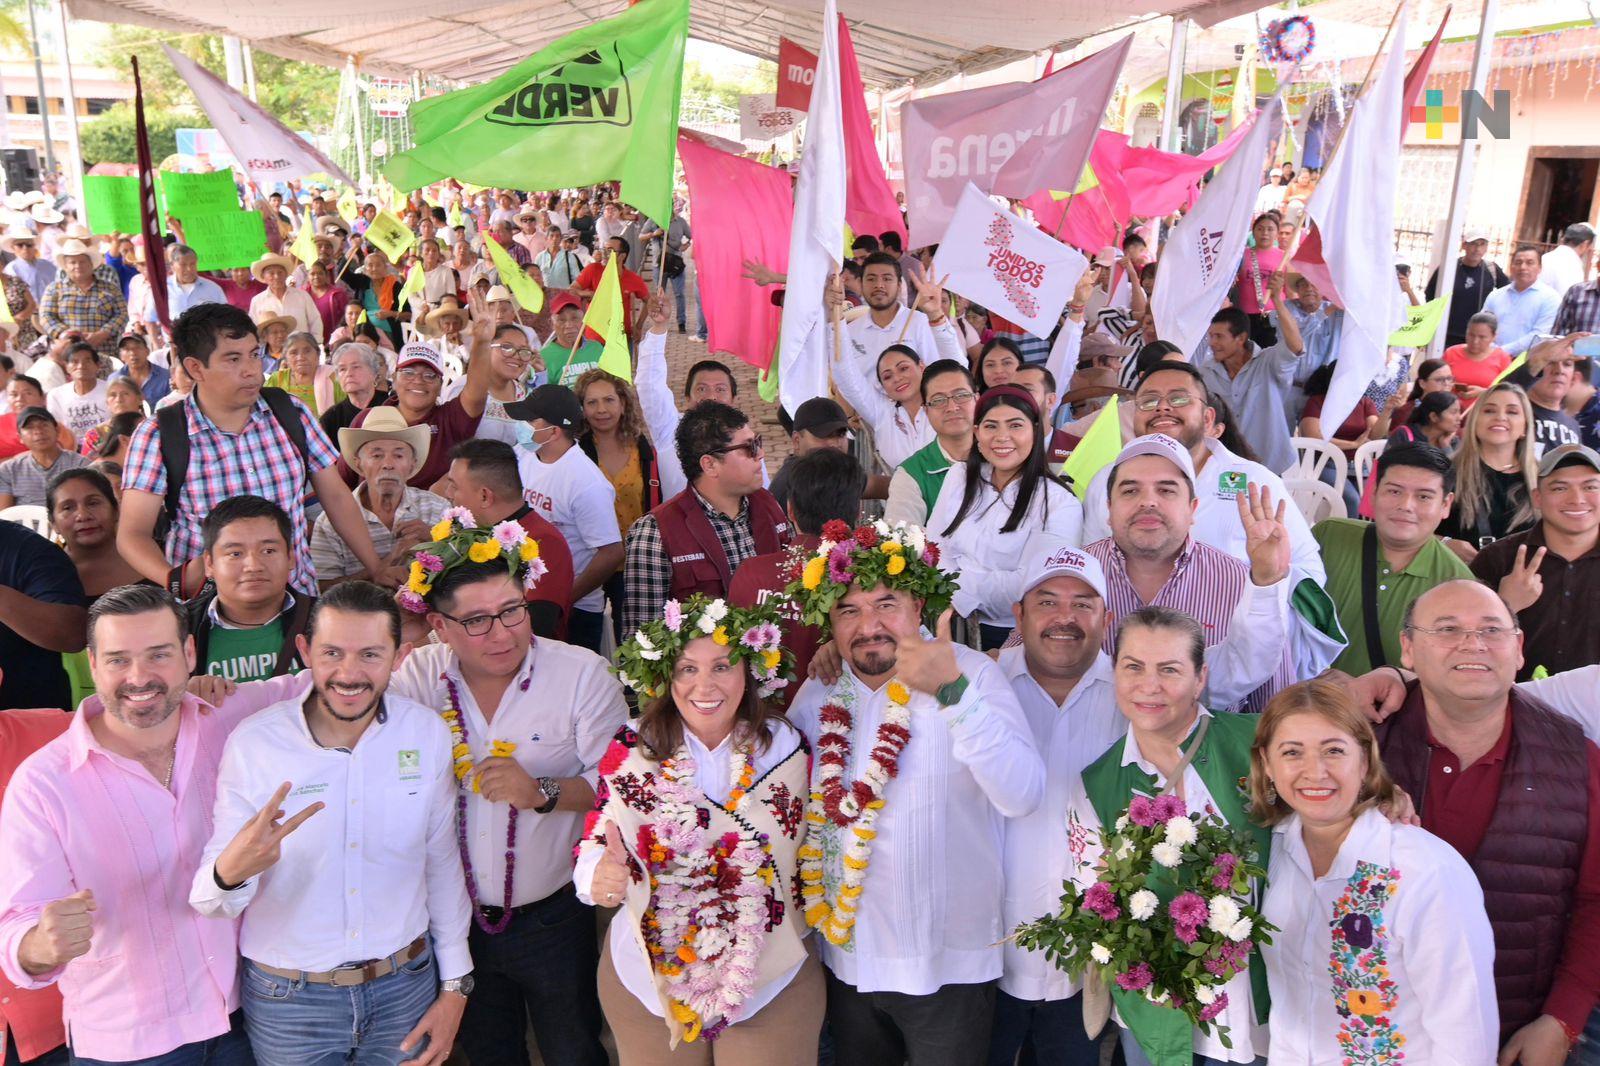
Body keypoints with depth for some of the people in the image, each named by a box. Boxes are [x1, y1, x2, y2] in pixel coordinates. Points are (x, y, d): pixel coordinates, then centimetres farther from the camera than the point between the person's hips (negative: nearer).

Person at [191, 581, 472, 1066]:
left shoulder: (428, 733, -8)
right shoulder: (252, 744, -15)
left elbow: (442, 862, 2)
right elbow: (210, 901, -13)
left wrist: (455, 985, 4)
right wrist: (231, 873, -36)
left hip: (405, 987, 2)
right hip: (288, 999, -1)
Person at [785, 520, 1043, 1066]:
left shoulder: (971, 672, -16)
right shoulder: (818, 693, -3)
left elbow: (1022, 796, -30)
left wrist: (953, 691, -41)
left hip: (949, 964, -3)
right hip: (846, 958, 4)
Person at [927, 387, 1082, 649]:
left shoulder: (1060, 503, -7)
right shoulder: (959, 477, 9)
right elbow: (934, 548, 4)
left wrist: (960, 579, -7)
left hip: (1017, 637, -5)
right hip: (954, 626, 5)